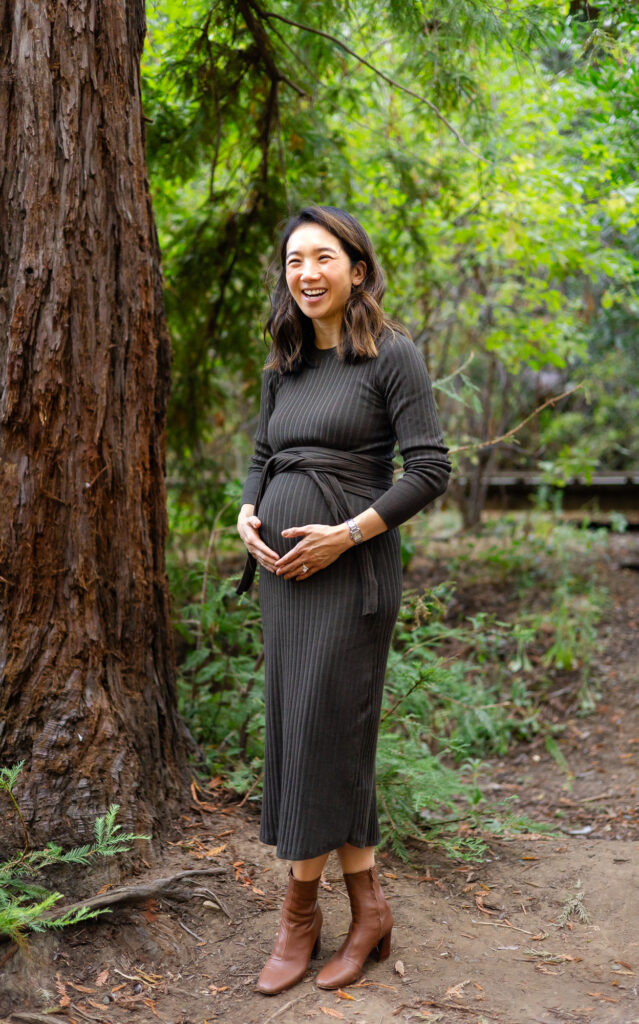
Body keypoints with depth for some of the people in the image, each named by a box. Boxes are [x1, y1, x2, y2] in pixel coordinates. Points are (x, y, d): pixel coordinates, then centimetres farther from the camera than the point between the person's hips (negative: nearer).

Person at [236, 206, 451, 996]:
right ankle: (367, 908, 21)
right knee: (295, 728, 8)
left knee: (320, 732, -4)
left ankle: (299, 911, 13)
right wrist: (247, 515, 1)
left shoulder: (391, 354, -6)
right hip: (282, 567, 7)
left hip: (349, 568, -7)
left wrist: (345, 534, -16)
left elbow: (430, 470, -10)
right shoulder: (282, 366, 12)